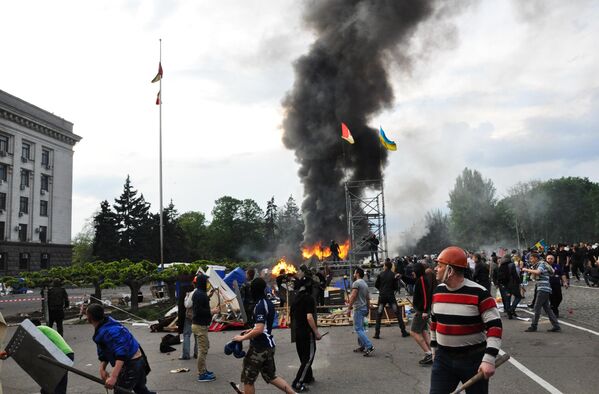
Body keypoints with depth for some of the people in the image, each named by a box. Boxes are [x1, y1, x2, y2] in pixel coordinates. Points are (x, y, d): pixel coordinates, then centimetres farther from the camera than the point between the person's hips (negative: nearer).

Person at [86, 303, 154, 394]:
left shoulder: (109, 331, -28)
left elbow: (121, 355, -36)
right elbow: (104, 353, 9)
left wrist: (113, 377, -41)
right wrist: (102, 369, -4)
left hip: (132, 364, -10)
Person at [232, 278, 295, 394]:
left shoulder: (260, 306, -19)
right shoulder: (269, 303, 9)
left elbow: (259, 330, -25)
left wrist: (242, 338, -14)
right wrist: (250, 331, 21)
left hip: (259, 347, -9)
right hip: (269, 344, 9)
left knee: (248, 379, 5)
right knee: (271, 376, 20)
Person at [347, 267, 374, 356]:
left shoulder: (356, 283, -13)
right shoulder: (365, 284, 17)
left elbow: (353, 297, -20)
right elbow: (368, 298, 19)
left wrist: (349, 308, -19)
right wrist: (368, 309, 24)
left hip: (358, 309, -10)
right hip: (364, 308, 10)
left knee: (358, 329, -10)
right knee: (360, 328, 17)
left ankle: (369, 346, -16)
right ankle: (362, 346, 20)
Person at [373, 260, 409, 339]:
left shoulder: (381, 274, -3)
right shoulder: (393, 275, -3)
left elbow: (376, 285, 4)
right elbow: (395, 287, 0)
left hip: (382, 296, 0)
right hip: (391, 296, 0)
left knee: (379, 315, 7)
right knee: (398, 313, 7)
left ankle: (377, 334, 2)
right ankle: (403, 332, 6)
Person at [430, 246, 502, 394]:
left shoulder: (478, 293, -17)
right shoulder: (438, 291, 2)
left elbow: (494, 325, -18)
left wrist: (489, 359, -24)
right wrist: (434, 348, 19)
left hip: (474, 359, -4)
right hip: (443, 358, 5)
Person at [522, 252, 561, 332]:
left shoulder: (541, 264, -9)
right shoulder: (539, 265, 21)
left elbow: (537, 272, -28)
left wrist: (527, 270, -20)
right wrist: (531, 272, 11)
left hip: (543, 289, -10)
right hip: (544, 290, 10)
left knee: (537, 308, -6)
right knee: (547, 308, 11)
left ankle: (533, 326, -2)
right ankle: (556, 326, 12)